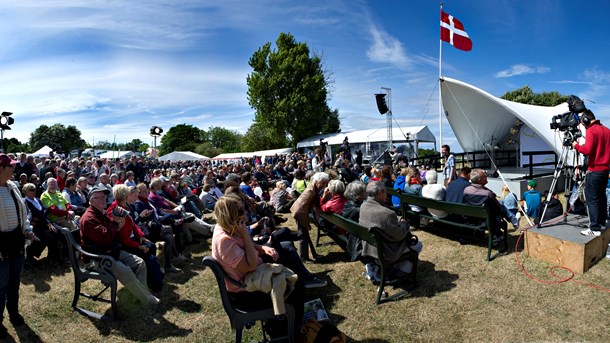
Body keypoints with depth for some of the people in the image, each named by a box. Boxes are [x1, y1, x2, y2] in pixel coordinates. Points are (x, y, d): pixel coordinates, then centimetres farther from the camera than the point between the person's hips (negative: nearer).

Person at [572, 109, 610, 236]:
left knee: (591, 199, -5)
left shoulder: (590, 131, -13)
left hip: (594, 171, -8)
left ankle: (595, 229, -5)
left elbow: (587, 150, -22)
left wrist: (576, 146, -5)